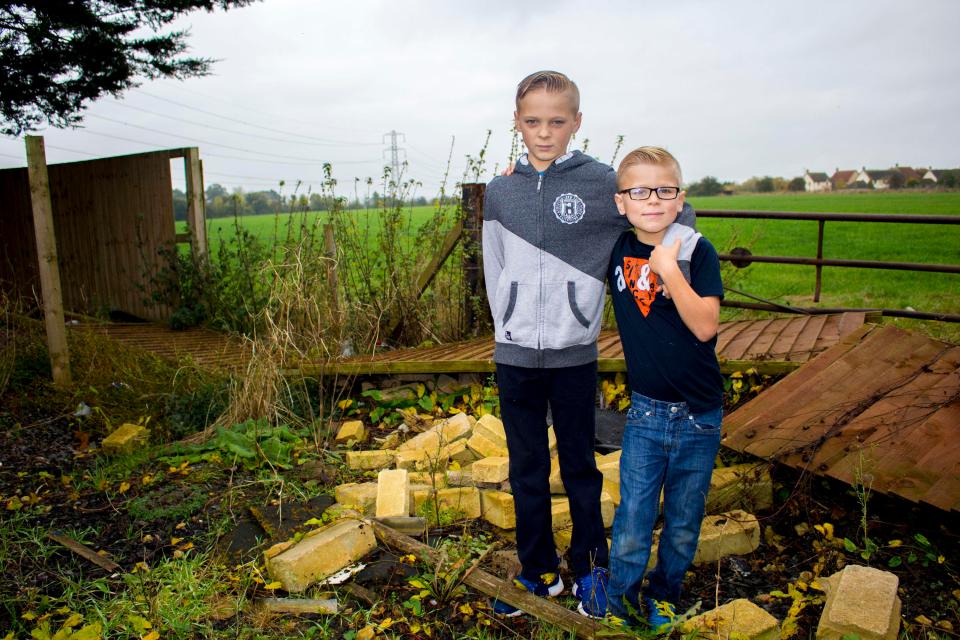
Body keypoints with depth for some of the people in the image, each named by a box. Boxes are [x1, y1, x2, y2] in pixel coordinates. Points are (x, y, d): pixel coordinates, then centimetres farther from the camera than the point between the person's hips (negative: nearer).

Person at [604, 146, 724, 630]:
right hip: (645, 411, 1)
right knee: (632, 522, 4)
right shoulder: (617, 250, -2)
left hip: (699, 416, -1)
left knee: (684, 523, 16)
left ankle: (664, 593, 40)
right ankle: (620, 601, 26)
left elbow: (705, 327, -19)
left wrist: (668, 269, -27)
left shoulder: (697, 252, -10)